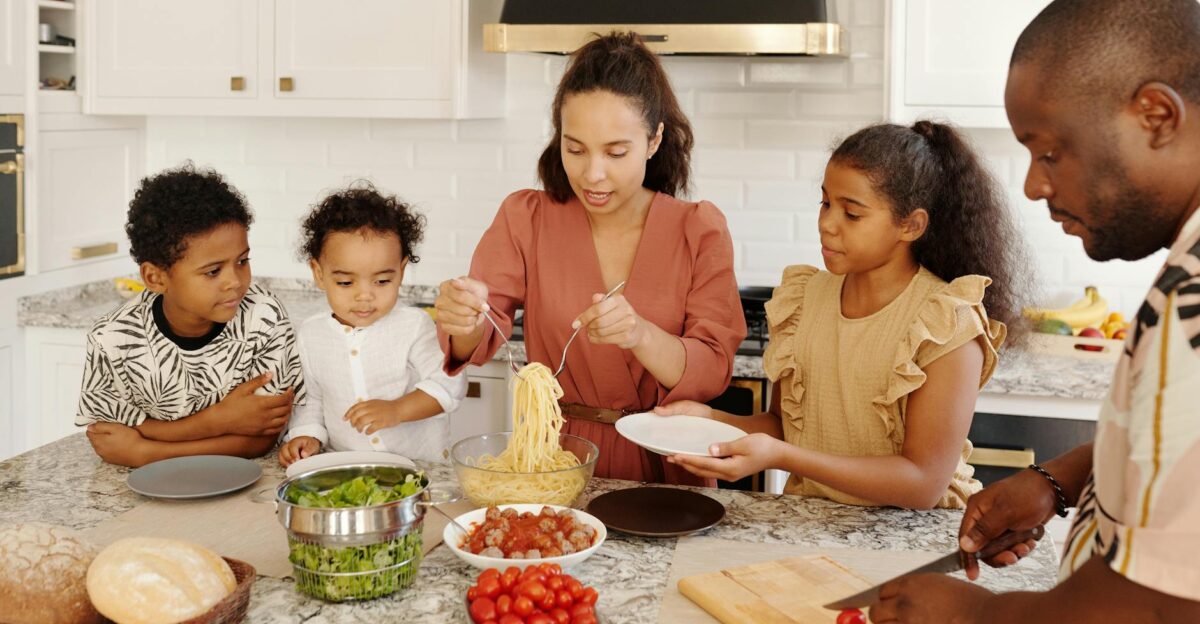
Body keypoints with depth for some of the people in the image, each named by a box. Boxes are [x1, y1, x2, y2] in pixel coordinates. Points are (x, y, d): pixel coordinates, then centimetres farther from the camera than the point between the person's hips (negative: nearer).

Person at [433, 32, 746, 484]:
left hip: (662, 464, -1)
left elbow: (712, 373, -9)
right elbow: (477, 342, -7)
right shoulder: (525, 218, 1)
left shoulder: (700, 230, -2)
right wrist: (465, 321, -30)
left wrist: (641, 336, -27)